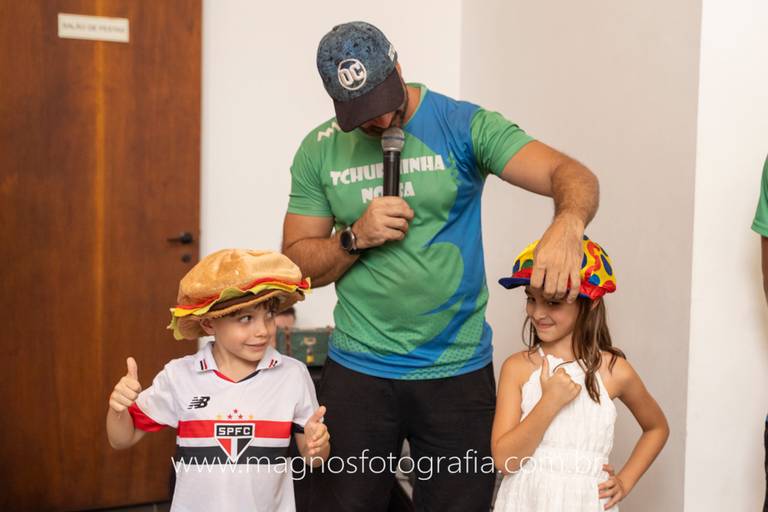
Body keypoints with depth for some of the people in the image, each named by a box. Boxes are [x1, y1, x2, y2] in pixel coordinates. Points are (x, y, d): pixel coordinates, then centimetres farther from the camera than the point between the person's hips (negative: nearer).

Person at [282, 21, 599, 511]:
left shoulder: (464, 125, -7)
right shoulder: (320, 150, 1)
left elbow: (572, 175, -17)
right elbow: (298, 263, 4)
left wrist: (567, 225, -39)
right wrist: (356, 237, -15)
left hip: (459, 372, -1)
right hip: (358, 372, 2)